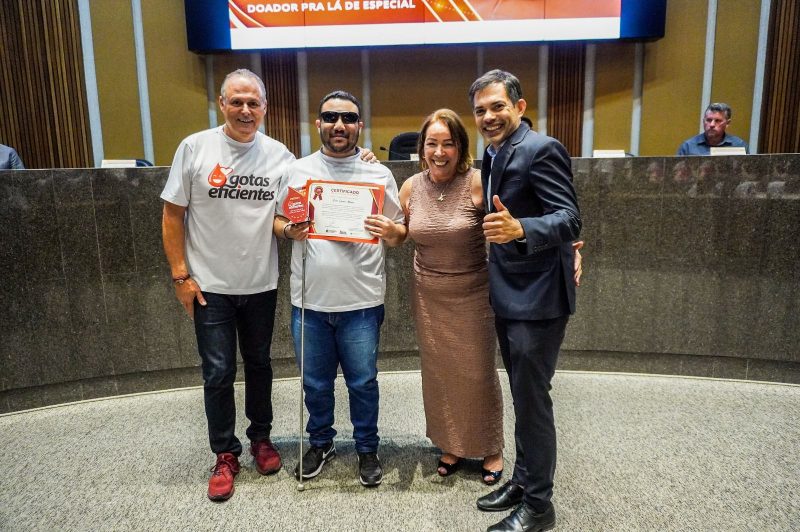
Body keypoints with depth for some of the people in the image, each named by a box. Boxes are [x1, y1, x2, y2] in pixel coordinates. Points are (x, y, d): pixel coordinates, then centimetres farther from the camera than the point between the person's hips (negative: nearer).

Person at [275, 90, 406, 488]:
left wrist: (390, 231, -18)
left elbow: (399, 234, 5)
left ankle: (367, 448, 32)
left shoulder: (379, 174, 2)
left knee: (363, 382, 10)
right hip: (309, 300, 2)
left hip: (361, 302, -1)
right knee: (315, 382, 16)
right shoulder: (297, 170, 5)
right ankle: (320, 443, 39)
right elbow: (277, 221, 11)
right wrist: (289, 230, -12)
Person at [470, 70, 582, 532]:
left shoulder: (541, 149, -16)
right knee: (522, 395, 19)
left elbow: (570, 219, -25)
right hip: (508, 296, 9)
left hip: (538, 298, -9)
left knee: (532, 398, 1)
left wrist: (518, 229, -40)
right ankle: (523, 480, 35)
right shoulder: (494, 155, 12)